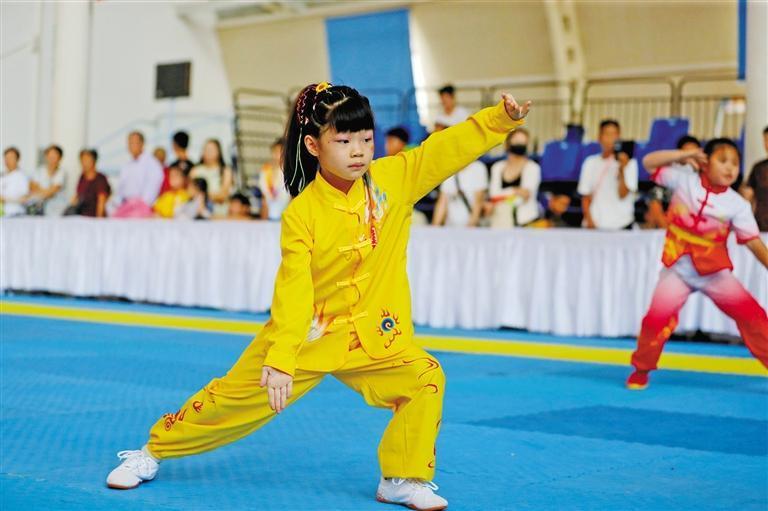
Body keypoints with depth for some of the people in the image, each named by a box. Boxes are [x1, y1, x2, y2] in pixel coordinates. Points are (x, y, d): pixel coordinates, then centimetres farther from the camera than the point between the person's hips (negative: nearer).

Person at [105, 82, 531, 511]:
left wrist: (503, 117, -31)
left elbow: (453, 146, -16)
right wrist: (280, 361, -30)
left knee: (426, 380, -18)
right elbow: (293, 291, -23)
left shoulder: (394, 178, -10)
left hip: (373, 338, 2)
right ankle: (154, 451, 30)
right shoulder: (301, 214, -18)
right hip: (304, 336, -2)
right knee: (231, 397, 7)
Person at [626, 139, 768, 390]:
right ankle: (641, 369, 11)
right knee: (658, 316, -11)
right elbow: (649, 162, -5)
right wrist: (684, 155, -13)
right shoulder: (684, 181, -5)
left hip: (715, 271, 1)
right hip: (678, 267, 0)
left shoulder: (737, 204, -6)